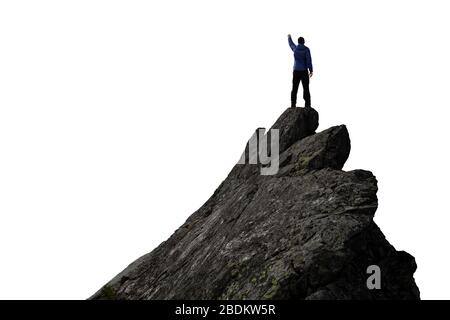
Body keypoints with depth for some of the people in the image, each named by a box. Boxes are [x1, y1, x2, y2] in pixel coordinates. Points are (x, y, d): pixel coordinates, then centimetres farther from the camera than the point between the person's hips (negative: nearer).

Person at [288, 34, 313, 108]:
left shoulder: (295, 48, 3)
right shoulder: (306, 49, -7)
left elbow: (291, 43, 27)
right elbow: (309, 60, -13)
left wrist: (289, 37, 48)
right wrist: (311, 71, -10)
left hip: (296, 71, 3)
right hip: (304, 71, -3)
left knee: (294, 88, 4)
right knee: (306, 89, -2)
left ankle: (293, 105, 0)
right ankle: (307, 105, -6)